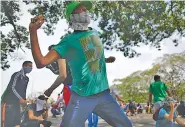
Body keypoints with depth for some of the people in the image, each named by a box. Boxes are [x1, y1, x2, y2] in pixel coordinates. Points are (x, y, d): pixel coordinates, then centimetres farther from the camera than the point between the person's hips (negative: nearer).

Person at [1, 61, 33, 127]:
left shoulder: (26, 78, 16)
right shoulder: (17, 74, -10)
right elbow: (12, 87, -15)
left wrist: (24, 100, 7)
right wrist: (20, 98, -17)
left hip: (16, 102, 9)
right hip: (8, 100, -8)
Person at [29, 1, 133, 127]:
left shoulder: (95, 34, 10)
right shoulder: (68, 40, -8)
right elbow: (41, 62, -19)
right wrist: (33, 31, -24)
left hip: (103, 94, 5)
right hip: (81, 98, -5)